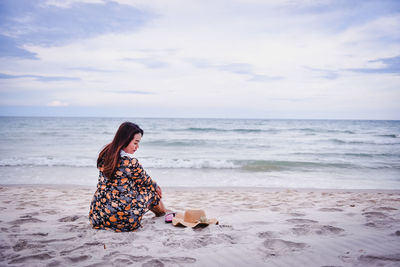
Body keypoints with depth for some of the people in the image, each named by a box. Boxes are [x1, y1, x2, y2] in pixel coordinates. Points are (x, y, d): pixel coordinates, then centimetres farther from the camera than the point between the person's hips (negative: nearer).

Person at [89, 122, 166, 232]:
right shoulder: (130, 162, -21)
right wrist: (156, 187, 23)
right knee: (151, 191, 14)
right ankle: (163, 213, 43)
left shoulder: (105, 154, 2)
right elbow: (147, 182, 0)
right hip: (120, 219, -7)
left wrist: (153, 184, 22)